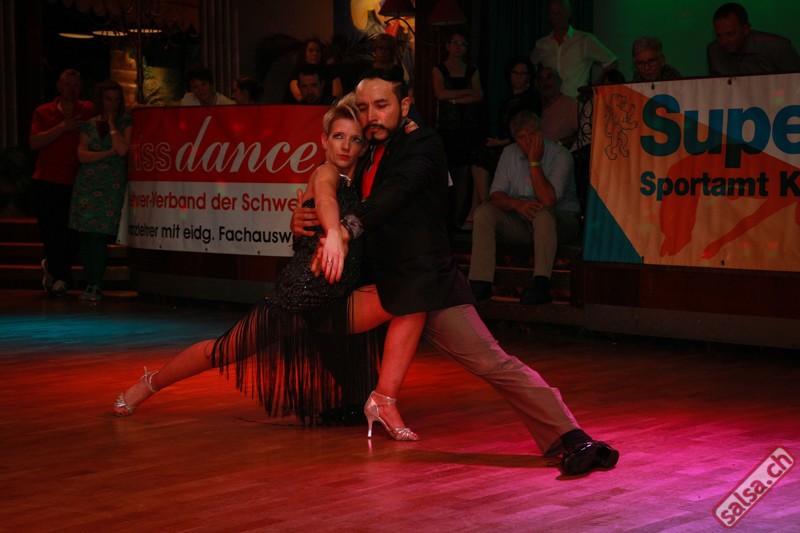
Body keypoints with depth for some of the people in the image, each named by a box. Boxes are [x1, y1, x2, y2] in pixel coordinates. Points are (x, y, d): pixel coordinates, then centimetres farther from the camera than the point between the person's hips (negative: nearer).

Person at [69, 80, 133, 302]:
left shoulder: (126, 123, 7)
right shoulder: (89, 125, 14)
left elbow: (122, 149, -9)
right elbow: (82, 155, 3)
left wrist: (111, 123, -3)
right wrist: (107, 153, -7)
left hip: (112, 185, -3)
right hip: (87, 184, 3)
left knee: (100, 234, -10)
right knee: (86, 235, -2)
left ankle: (96, 286, -5)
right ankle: (89, 283, 5)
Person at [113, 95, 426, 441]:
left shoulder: (356, 185, 15)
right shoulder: (326, 173, -8)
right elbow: (324, 197, -30)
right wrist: (333, 232, -54)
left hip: (338, 305, 5)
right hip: (300, 293, -5)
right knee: (227, 351, 3)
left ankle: (384, 401, -21)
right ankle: (152, 383, 33)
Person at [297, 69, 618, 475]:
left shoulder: (423, 145, -6)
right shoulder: (370, 157, 18)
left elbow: (398, 190, -25)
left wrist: (346, 228, -38)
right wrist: (303, 221, 1)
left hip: (429, 289, -8)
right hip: (384, 296, 8)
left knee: (492, 362, -19)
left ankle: (570, 440, -26)